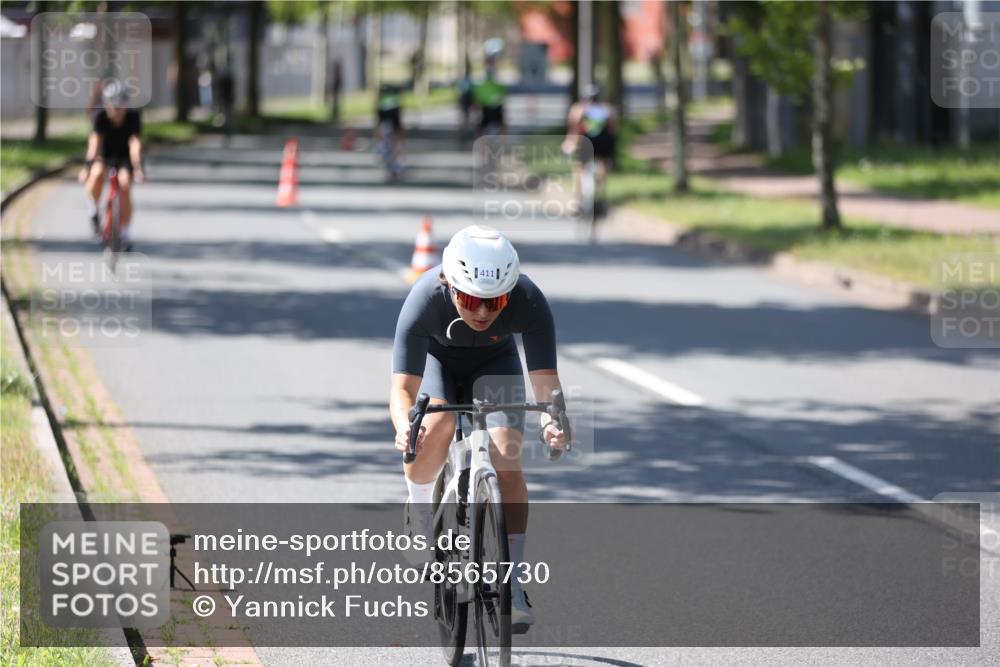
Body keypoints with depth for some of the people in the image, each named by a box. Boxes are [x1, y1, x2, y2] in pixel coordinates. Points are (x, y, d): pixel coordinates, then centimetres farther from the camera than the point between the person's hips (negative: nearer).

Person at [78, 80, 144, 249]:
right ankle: (93, 213, -12)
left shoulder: (133, 117, -22)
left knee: (125, 184, -24)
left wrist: (138, 168, -45)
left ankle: (126, 234, -12)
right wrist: (87, 166, -45)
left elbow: (135, 144, -32)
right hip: (105, 155, 0)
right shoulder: (100, 117, -21)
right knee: (97, 173, -34)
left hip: (124, 157, 0)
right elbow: (94, 142, -31)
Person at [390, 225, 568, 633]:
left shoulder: (529, 302, -36)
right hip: (436, 359, -1)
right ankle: (419, 503, 1)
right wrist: (404, 427, -64)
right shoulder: (425, 300, -39)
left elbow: (545, 378, -38)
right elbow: (403, 386, -43)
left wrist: (552, 421, -60)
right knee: (436, 426, -30)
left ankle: (512, 584, -14)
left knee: (506, 456, -20)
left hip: (495, 364, 1)